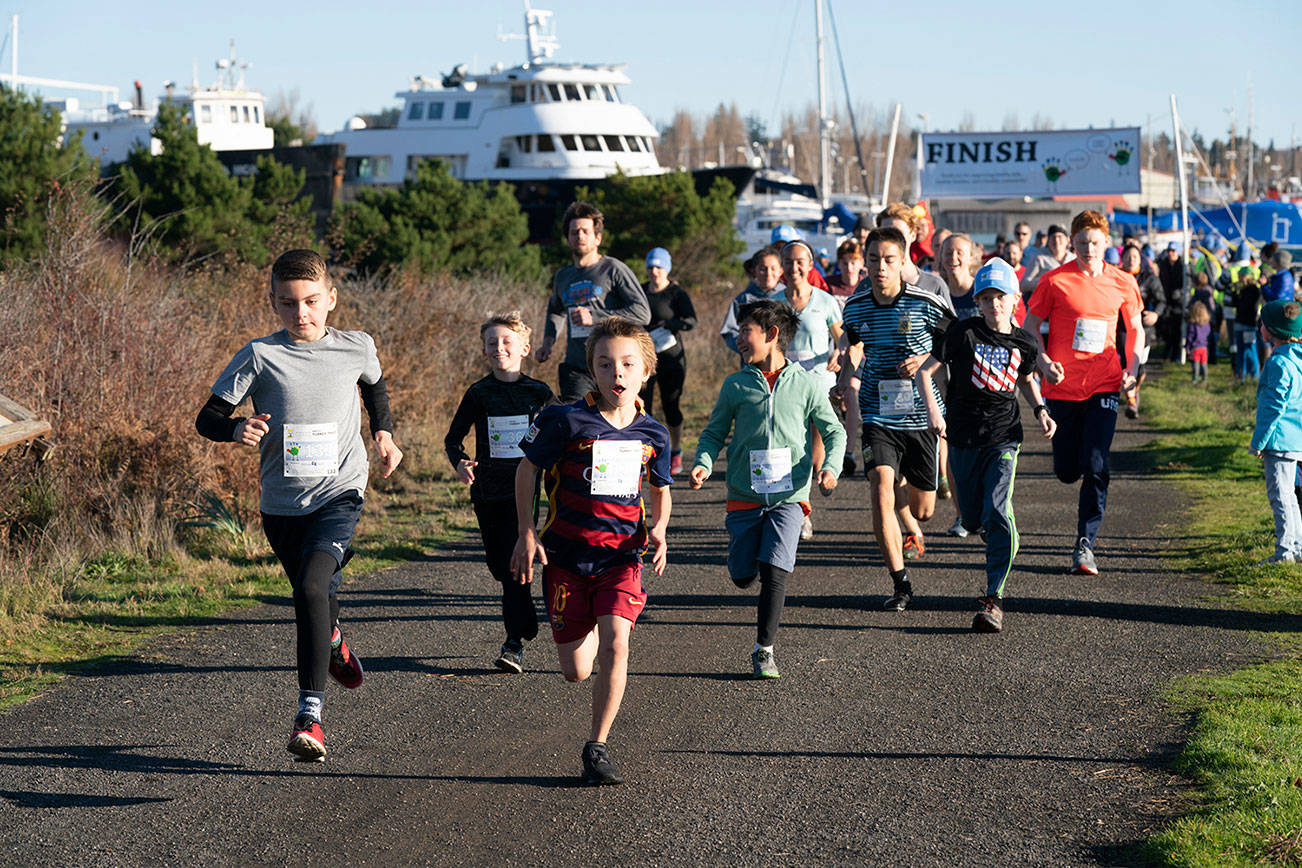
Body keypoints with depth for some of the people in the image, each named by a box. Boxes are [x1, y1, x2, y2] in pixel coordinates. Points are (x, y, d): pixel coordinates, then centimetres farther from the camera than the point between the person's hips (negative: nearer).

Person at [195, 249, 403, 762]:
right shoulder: (259, 356, -7)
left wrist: (383, 432, 14)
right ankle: (332, 642, 56)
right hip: (281, 502, 2)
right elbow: (207, 417, -6)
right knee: (313, 592, 17)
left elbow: (374, 384, 25)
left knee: (312, 587, -23)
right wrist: (237, 428, -26)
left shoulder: (356, 348, 0)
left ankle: (310, 715, -22)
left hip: (339, 493, -2)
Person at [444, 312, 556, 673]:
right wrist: (459, 463, -11)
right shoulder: (478, 394, 4)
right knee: (498, 565, 7)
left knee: (515, 564, -11)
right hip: (487, 491, 2)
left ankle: (515, 643, -8)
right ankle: (526, 625, 26)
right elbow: (453, 437, 8)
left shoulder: (539, 393, 2)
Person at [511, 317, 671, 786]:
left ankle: (597, 748, -6)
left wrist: (657, 529, -2)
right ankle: (591, 633, 42)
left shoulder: (652, 434, 0)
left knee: (615, 647, -22)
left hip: (621, 556, 1)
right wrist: (526, 533, -3)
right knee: (575, 671, 3)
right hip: (566, 556, -1)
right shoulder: (567, 421, -11)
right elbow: (527, 468, 2)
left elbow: (661, 489, 18)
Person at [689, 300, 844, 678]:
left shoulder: (806, 384, 0)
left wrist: (830, 467, -10)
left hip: (788, 495, -2)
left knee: (774, 572, -16)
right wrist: (703, 463, -11)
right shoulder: (736, 386, 3)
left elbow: (834, 431, 8)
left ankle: (764, 650, -4)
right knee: (742, 576, 6)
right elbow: (714, 433, 9)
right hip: (744, 496, 2)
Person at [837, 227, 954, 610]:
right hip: (878, 415, 1)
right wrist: (845, 377, 5)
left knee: (923, 508, 8)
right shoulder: (855, 307, 0)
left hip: (921, 415, -1)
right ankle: (899, 582, -14)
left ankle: (911, 528, 49)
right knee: (881, 487, -22)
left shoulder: (925, 303, -9)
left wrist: (926, 360, -13)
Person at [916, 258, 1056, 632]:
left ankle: (994, 597, -15)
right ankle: (998, 544, 46)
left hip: (1003, 437, 0)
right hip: (963, 438, 0)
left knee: (997, 513, -18)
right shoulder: (964, 333, -8)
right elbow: (924, 371, -6)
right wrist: (933, 410, -18)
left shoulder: (1023, 343, 2)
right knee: (973, 519, 8)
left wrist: (1040, 411, 8)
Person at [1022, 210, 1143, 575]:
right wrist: (1044, 362, -12)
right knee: (1067, 472, 6)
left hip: (1103, 387, 0)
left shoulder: (1122, 283, 3)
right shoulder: (1054, 281, -4)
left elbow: (1135, 328, 16)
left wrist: (1132, 368, 1)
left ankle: (1085, 545, -6)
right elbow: (1030, 325, 4)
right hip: (1062, 387, 0)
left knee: (1095, 467, -11)